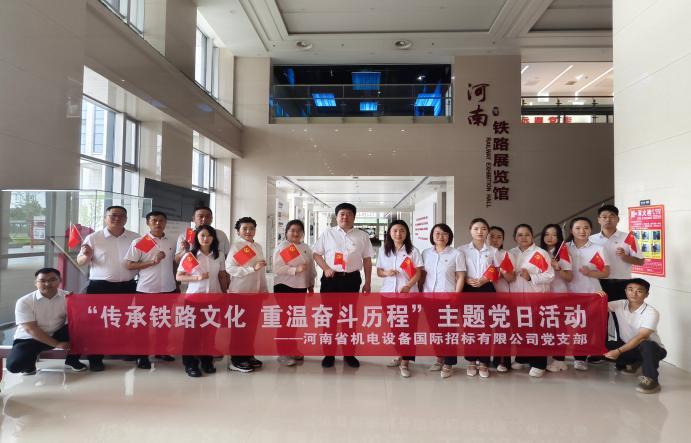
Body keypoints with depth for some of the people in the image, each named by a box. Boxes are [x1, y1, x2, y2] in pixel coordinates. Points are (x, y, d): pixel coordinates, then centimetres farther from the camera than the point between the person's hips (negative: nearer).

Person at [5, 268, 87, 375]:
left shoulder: (67, 297, -10)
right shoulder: (24, 302, -15)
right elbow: (31, 329, -19)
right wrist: (57, 344, -23)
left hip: (57, 334, 2)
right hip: (30, 338, -1)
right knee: (14, 365, -28)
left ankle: (72, 360, -2)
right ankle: (29, 364, 11)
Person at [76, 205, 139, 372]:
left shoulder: (135, 238, 5)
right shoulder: (93, 238, -1)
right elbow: (80, 262, 1)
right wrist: (86, 255, -21)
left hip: (127, 287, 2)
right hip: (100, 287, -2)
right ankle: (95, 359, 14)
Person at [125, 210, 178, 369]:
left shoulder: (171, 242, 8)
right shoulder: (139, 242, -7)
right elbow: (129, 265, -10)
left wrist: (176, 283, 12)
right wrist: (152, 262, -21)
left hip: (169, 289, 5)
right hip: (147, 289, -4)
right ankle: (142, 356, 15)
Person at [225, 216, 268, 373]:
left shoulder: (258, 247, 12)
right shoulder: (236, 246, -8)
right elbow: (229, 268, -19)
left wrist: (265, 288, 15)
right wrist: (253, 268, -24)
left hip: (255, 291, 7)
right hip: (240, 292, -6)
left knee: (252, 325, 11)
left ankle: (248, 355, 22)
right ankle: (236, 360, 7)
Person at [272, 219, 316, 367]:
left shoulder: (306, 248, 11)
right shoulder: (281, 247, -8)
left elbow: (311, 268, 17)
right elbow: (277, 268, -18)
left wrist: (311, 285, 15)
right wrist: (296, 269, -25)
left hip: (301, 288, 7)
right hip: (284, 287, -6)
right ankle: (283, 353, 2)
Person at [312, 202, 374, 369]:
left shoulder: (362, 236, 6)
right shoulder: (327, 233, 4)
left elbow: (367, 260, 8)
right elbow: (316, 254, 5)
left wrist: (368, 282, 5)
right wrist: (326, 269, -11)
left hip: (352, 279, 1)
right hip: (331, 278, -1)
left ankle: (349, 353, 22)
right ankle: (329, 353, 15)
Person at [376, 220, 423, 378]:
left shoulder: (413, 251, 0)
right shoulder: (383, 251, 8)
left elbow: (418, 273, -2)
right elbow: (378, 271, 12)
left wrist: (408, 285, -19)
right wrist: (386, 273, -11)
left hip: (408, 293, -3)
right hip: (388, 293, 3)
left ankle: (405, 362, -2)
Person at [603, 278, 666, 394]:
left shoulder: (651, 313, -22)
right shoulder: (619, 305, -7)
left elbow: (640, 338, -29)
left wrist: (618, 351, -36)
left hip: (652, 349, -5)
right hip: (627, 346, 5)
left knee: (645, 345, -40)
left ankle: (651, 380, -18)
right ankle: (632, 363, 10)